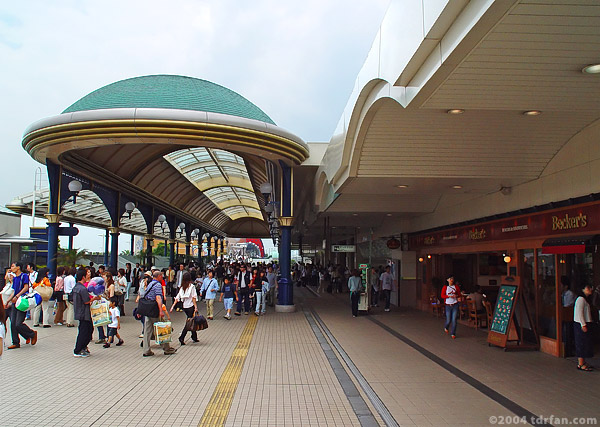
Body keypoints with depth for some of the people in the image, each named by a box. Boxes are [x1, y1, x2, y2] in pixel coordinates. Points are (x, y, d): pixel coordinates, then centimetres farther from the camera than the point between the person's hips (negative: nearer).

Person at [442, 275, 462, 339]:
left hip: (455, 305, 1)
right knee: (448, 320, 3)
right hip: (448, 305, -1)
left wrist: (458, 297, -11)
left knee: (454, 320, -3)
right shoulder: (445, 287, -1)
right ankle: (446, 327, 38)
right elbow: (442, 295, -5)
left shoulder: (456, 286, 4)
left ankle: (453, 334, 8)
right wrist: (449, 296, -19)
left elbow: (459, 294, 11)